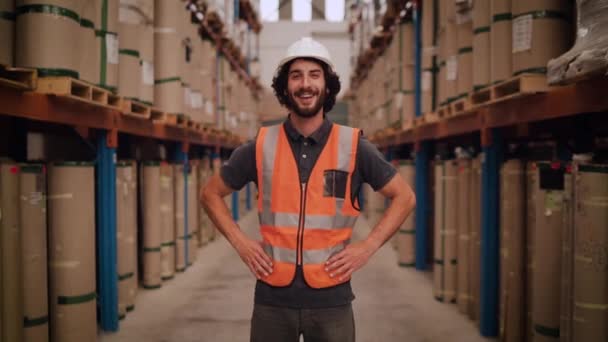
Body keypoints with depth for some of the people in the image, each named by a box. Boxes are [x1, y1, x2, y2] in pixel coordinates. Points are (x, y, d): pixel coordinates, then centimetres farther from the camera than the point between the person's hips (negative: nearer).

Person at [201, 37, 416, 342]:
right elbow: (210, 194, 11)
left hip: (331, 298, 0)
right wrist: (240, 242, -1)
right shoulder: (259, 147, -1)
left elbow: (404, 197, 5)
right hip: (272, 298, 1)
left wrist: (367, 247, -5)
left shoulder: (354, 147, -3)